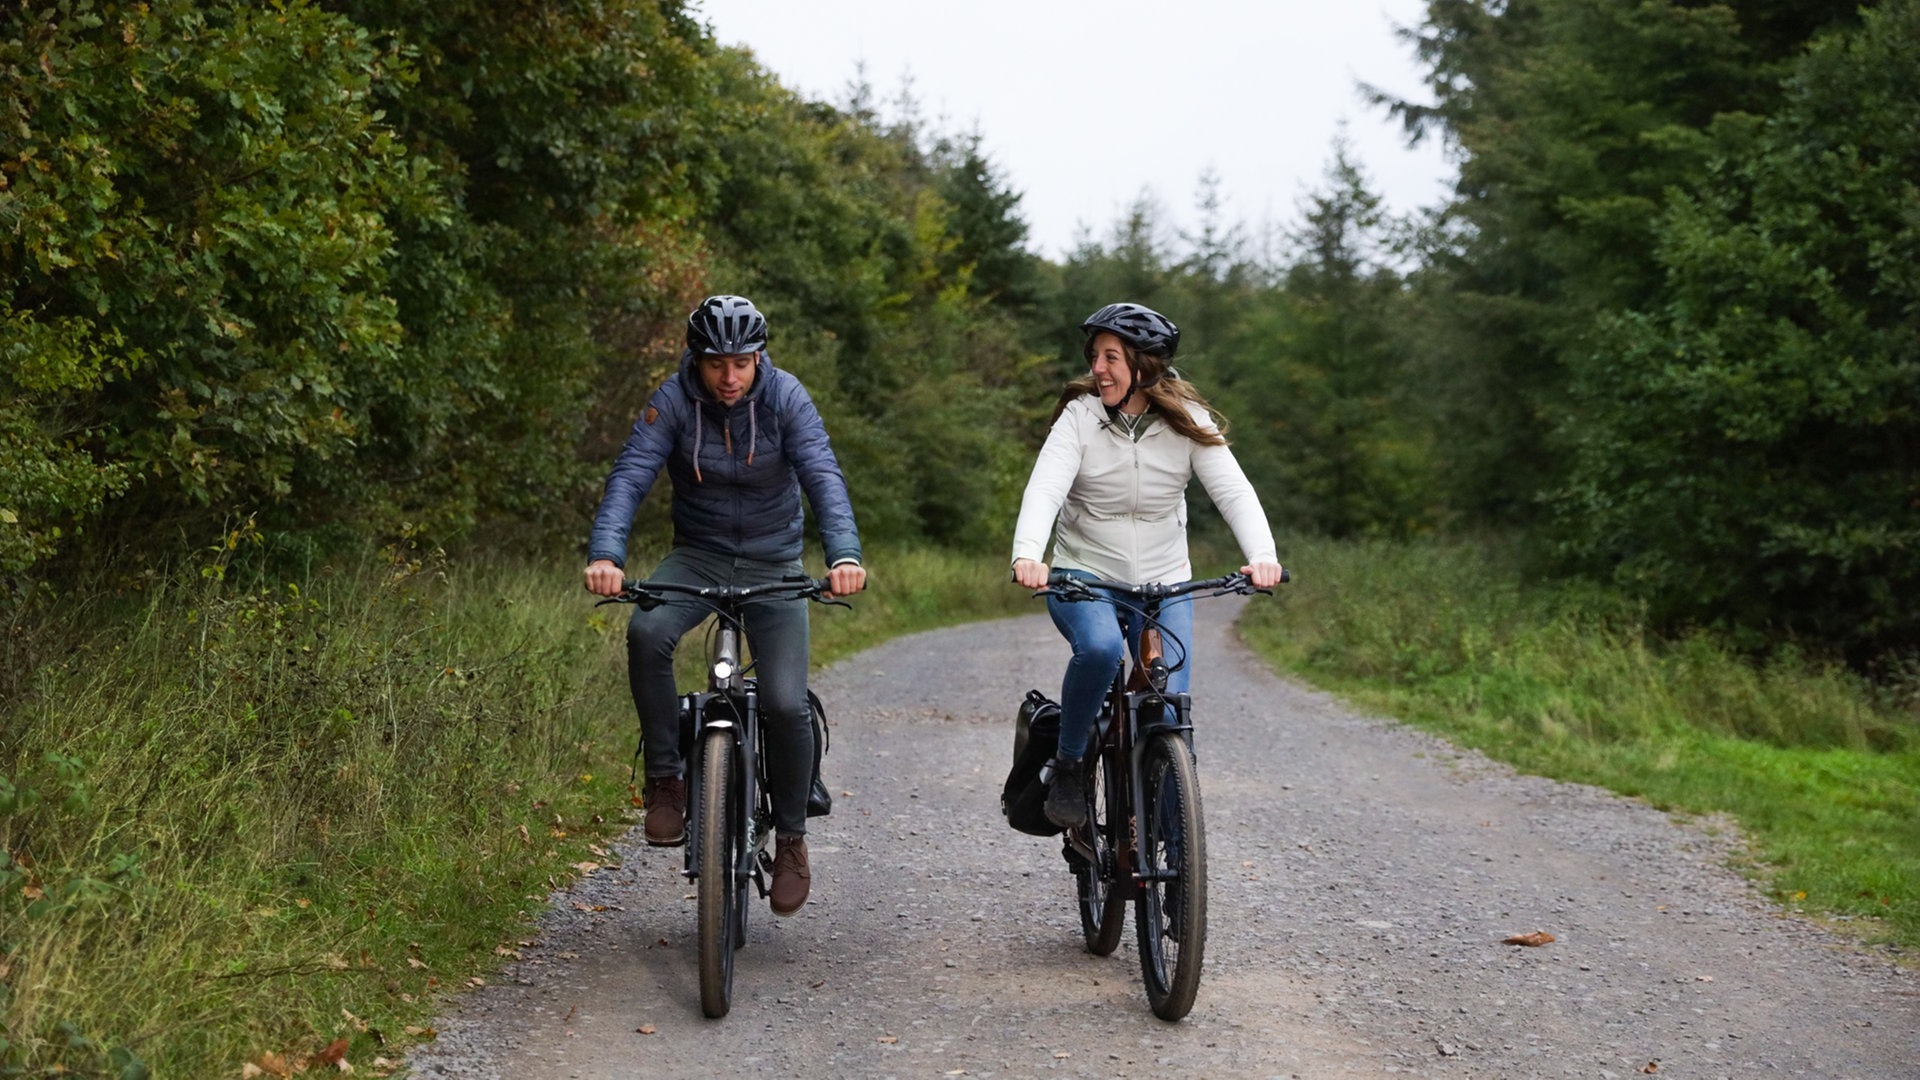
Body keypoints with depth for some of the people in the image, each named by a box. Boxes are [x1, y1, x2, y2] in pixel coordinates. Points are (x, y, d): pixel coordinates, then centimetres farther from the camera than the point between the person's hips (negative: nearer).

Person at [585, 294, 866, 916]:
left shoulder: (785, 398, -14)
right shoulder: (674, 400, -12)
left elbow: (823, 478, -24)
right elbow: (630, 476, -22)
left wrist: (845, 556, -42)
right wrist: (605, 554, -40)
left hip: (773, 563, -1)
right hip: (698, 556, 1)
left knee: (785, 703, -15)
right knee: (647, 633, -31)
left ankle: (790, 837, 7)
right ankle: (666, 778, -13)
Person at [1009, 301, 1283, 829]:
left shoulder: (1188, 422, -4)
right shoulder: (1080, 416, -8)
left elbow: (1233, 490, -15)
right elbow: (1044, 488, -22)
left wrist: (1262, 556, -34)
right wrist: (1028, 555, -42)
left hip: (1164, 585, 2)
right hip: (1083, 577, -1)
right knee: (1100, 648, -33)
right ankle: (1068, 765, -10)